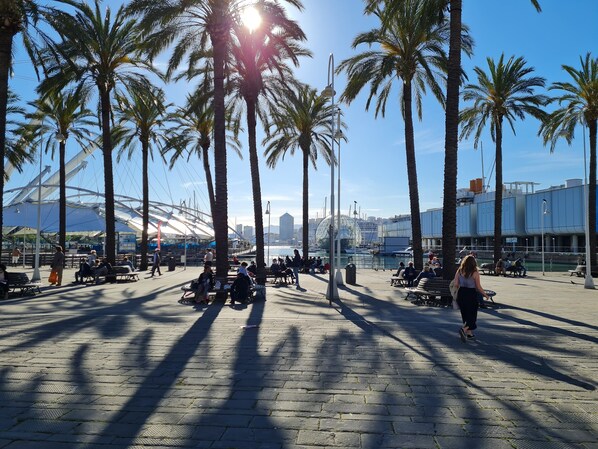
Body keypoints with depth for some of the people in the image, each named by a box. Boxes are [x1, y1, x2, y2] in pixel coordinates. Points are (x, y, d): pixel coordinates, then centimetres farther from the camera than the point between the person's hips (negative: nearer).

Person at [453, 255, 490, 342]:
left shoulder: (459, 271, 0)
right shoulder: (475, 273, -11)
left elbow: (456, 284, -1)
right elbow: (478, 287, -8)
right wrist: (485, 295, 6)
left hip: (461, 294, 4)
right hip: (471, 294, -4)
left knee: (465, 315, 17)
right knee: (472, 315, 4)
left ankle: (469, 333, 25)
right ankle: (464, 329, -20)